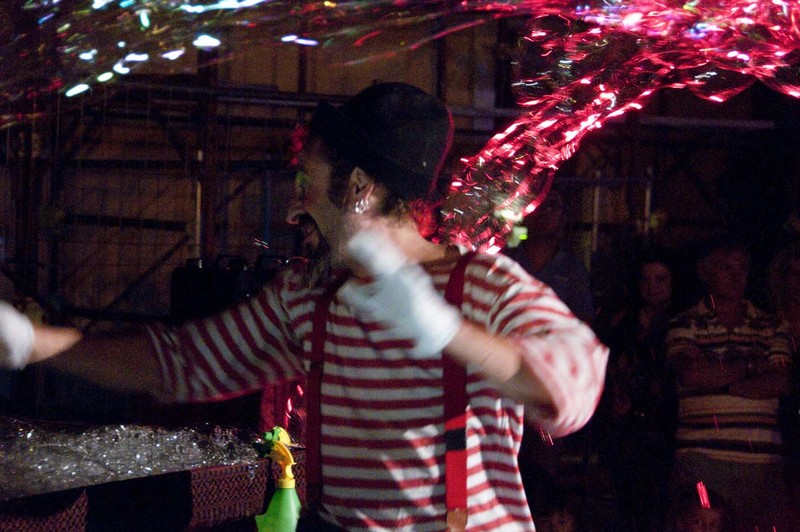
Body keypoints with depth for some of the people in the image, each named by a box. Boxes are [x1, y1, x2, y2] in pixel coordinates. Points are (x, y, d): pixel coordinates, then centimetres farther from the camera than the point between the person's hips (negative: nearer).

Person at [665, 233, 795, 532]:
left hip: (761, 461, 2)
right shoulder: (686, 325, 10)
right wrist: (750, 366, 0)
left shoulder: (772, 328, 17)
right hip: (700, 459, -2)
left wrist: (719, 380, -4)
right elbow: (691, 373, -9)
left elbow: (781, 383, 3)